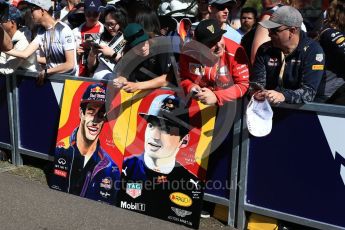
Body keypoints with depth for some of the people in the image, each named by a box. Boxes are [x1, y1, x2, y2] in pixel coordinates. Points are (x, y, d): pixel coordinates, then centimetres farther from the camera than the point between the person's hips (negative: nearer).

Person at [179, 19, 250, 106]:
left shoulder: (235, 52, -19)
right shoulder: (189, 52, -12)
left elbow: (243, 84, -15)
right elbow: (182, 78, 4)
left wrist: (216, 97, -25)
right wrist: (190, 87, -17)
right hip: (197, 101, 1)